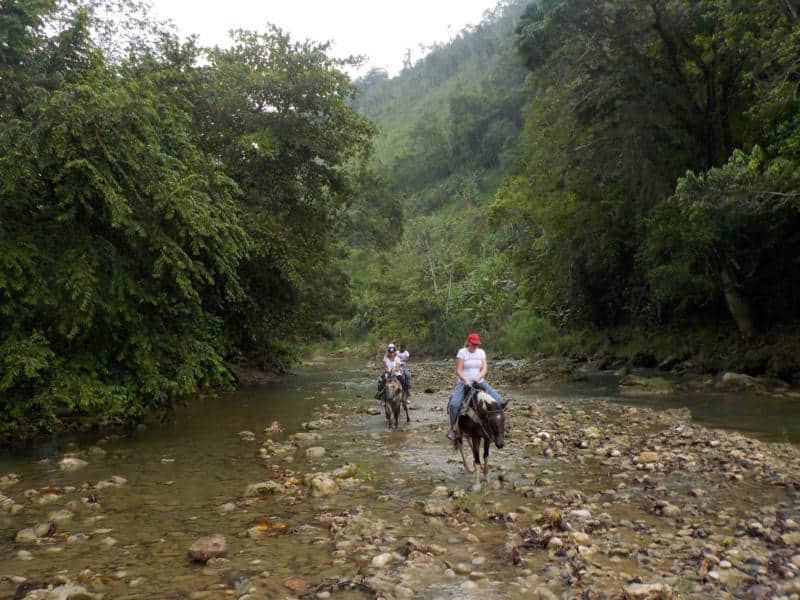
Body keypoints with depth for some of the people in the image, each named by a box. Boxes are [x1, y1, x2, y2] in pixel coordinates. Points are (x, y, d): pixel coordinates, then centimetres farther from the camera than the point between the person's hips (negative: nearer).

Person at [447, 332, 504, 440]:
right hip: (464, 382, -4)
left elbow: (484, 368, 1)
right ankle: (452, 428, -12)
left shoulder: (481, 352, 8)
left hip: (479, 382, 4)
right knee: (454, 404, -25)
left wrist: (478, 377, -18)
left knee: (496, 398, -16)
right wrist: (466, 380, -25)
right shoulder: (462, 352, -4)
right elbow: (458, 370, -9)